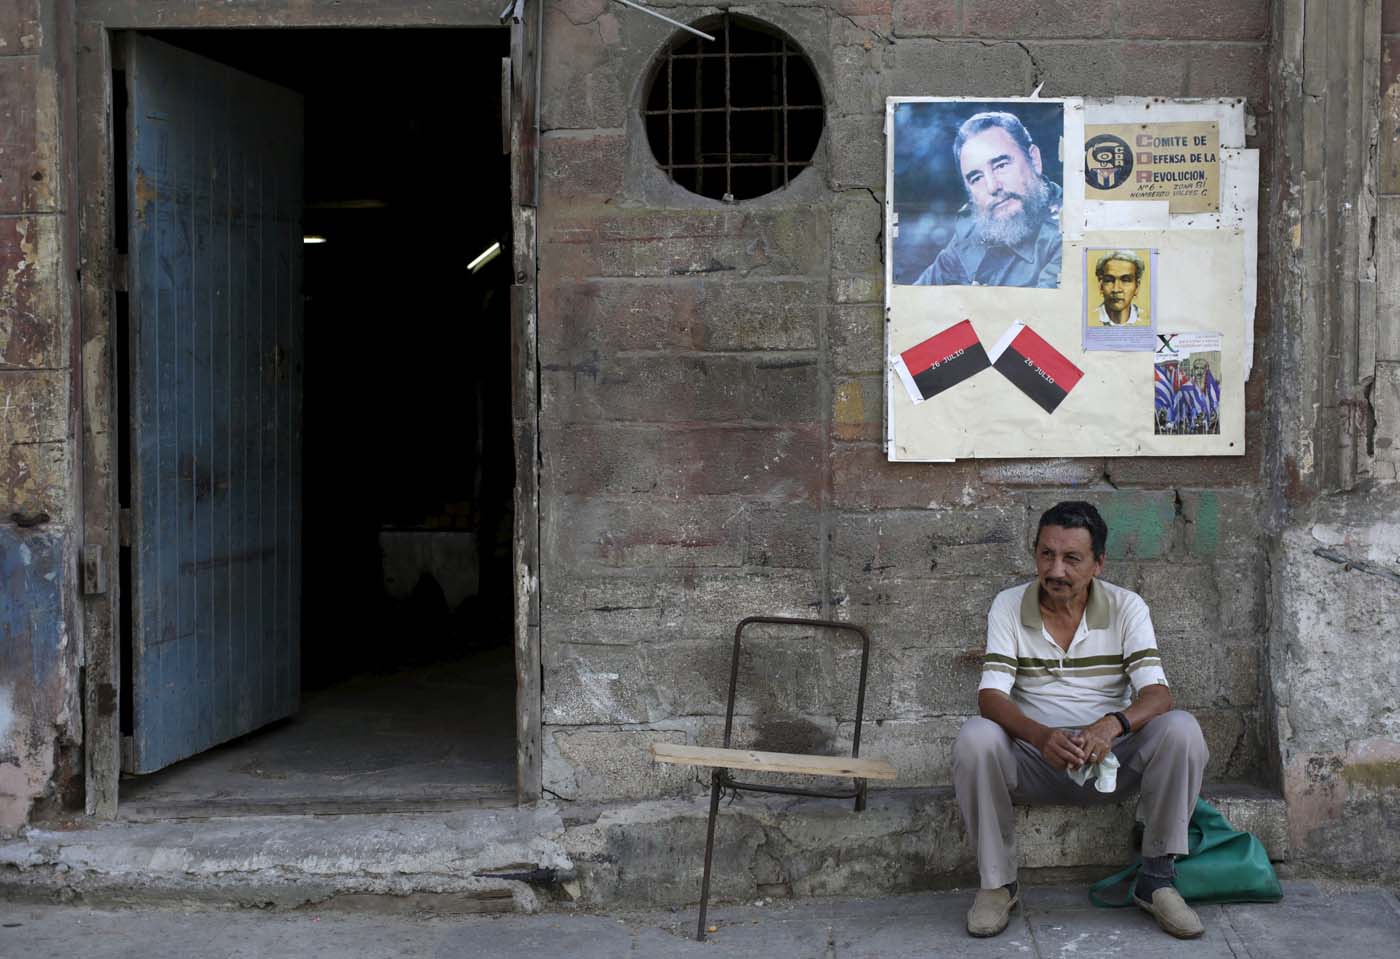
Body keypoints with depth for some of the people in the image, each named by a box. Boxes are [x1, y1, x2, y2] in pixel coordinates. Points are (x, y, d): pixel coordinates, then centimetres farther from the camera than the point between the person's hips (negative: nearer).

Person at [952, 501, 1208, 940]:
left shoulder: (1126, 607, -4)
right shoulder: (1009, 606, -4)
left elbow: (1157, 694, -15)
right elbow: (991, 697, -15)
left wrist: (1112, 724, -39)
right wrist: (1041, 736, -37)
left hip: (1110, 757, 1)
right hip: (1034, 756, 0)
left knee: (1181, 731, -27)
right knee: (974, 739, -31)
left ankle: (1156, 878, -12)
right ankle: (997, 882, -13)